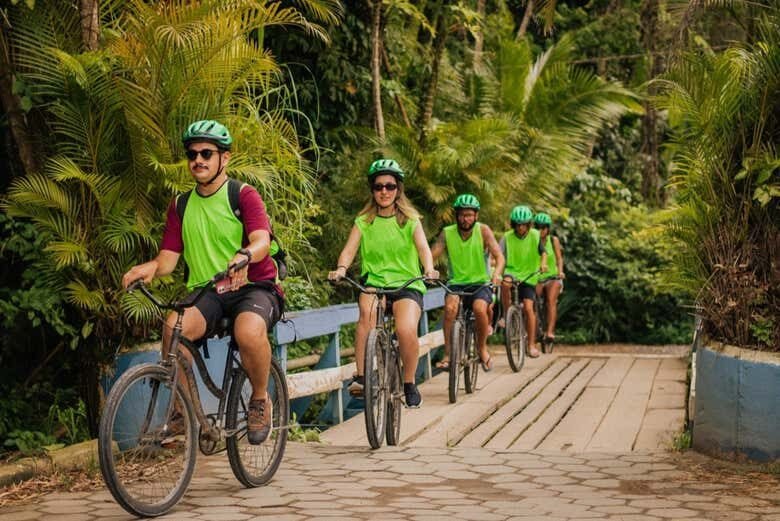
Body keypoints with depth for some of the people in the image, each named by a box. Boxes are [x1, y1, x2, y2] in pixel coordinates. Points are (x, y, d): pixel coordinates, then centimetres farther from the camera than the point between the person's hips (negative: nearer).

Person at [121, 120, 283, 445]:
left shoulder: (243, 196, -1)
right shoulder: (180, 206, 13)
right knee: (174, 326, -30)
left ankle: (260, 400, -9)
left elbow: (262, 240, -19)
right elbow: (168, 258, 5)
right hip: (205, 292, 4)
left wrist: (244, 256, -43)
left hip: (254, 287, -3)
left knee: (249, 332, -37)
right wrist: (150, 268, -19)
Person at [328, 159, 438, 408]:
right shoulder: (363, 221, 9)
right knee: (367, 309, -35)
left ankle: (409, 384, -3)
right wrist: (341, 269, -28)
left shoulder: (410, 220, 7)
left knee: (407, 330, -29)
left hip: (407, 284, -1)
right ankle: (361, 376, -33)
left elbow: (423, 247, -9)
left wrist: (429, 269, -31)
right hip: (374, 282, 1)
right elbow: (349, 249, -5)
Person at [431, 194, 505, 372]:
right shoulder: (447, 233, -2)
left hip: (480, 284, -1)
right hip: (456, 284, 1)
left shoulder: (483, 230, -4)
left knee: (480, 308, -31)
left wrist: (497, 273, -33)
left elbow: (499, 255, -12)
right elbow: (431, 256, -8)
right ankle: (447, 354, -24)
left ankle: (482, 347, -5)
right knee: (450, 306, -31)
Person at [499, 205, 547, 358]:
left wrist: (543, 263, -20)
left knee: (528, 308, -10)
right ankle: (506, 314, -15)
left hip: (529, 276, 0)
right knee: (506, 283, -37)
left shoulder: (535, 236, -3)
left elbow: (543, 252, 2)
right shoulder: (507, 237, -8)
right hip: (512, 271, 0)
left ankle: (532, 345, -1)